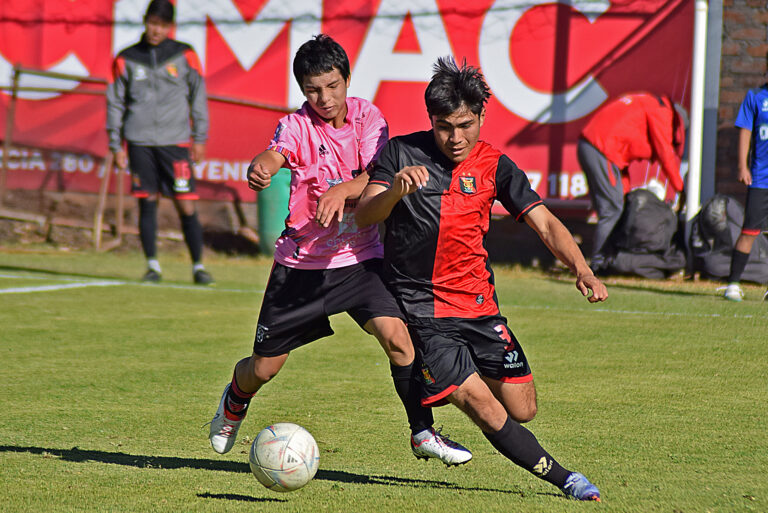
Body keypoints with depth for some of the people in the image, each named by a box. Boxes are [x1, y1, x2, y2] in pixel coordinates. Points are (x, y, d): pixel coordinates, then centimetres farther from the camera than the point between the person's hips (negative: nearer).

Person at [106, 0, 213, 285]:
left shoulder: (184, 55, 6)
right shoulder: (127, 59, 7)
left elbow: (198, 96, 10)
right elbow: (115, 102, 11)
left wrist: (200, 138, 5)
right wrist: (116, 144, 7)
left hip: (175, 142, -1)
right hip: (140, 141, 1)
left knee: (186, 205, -6)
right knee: (147, 203, 1)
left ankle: (198, 266, 2)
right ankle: (152, 265, 11)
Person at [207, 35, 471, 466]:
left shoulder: (368, 118, -4)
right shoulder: (297, 126, -9)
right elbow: (276, 155, -30)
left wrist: (341, 191, -38)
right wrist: (261, 168, -55)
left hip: (358, 258, 1)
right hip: (300, 262, -1)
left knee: (395, 334, -22)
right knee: (264, 368, 5)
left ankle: (423, 433, -8)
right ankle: (236, 400, 41)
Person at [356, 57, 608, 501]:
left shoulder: (493, 166, 2)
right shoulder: (402, 153, -4)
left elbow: (545, 223, -4)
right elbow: (364, 217, -11)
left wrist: (582, 270, -20)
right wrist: (395, 189, -32)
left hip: (478, 306, 4)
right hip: (421, 310, -4)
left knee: (522, 410, 4)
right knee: (487, 411, -15)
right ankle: (563, 479, 0)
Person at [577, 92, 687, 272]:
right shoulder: (662, 110, 1)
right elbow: (665, 154, -1)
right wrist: (680, 187, 8)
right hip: (602, 150, -10)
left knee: (607, 209, 11)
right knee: (612, 209, -9)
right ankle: (598, 262, -11)